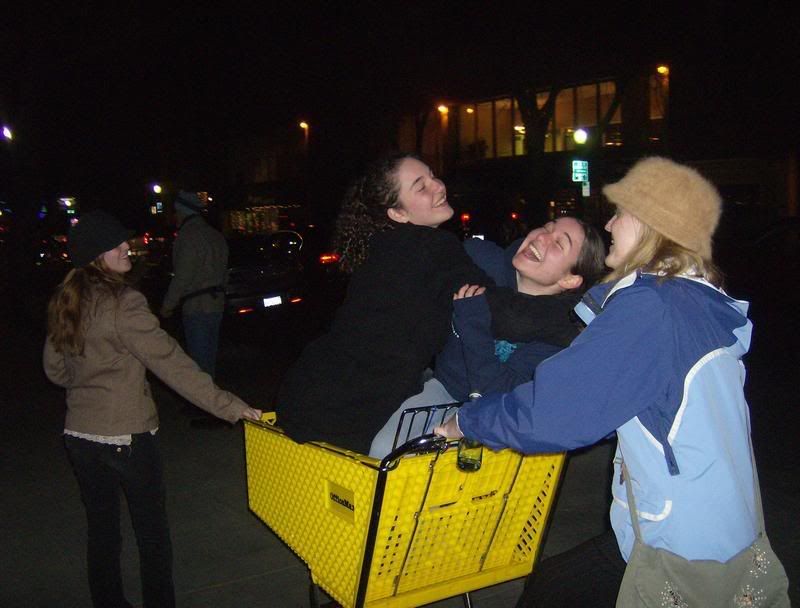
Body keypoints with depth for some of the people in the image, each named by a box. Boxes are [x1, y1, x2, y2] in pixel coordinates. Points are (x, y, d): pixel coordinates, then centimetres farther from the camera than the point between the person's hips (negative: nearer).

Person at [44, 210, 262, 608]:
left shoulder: (62, 303, 4)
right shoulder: (121, 304, -19)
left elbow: (55, 369, 13)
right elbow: (170, 363, -23)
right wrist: (229, 406, -23)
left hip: (79, 436, 7)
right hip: (127, 437, -7)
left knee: (101, 531, 18)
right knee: (151, 531, 11)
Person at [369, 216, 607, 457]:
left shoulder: (558, 330, -22)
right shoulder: (478, 255, -15)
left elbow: (498, 394, -28)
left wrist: (473, 324, -30)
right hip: (442, 385, 2)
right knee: (385, 449, -18)